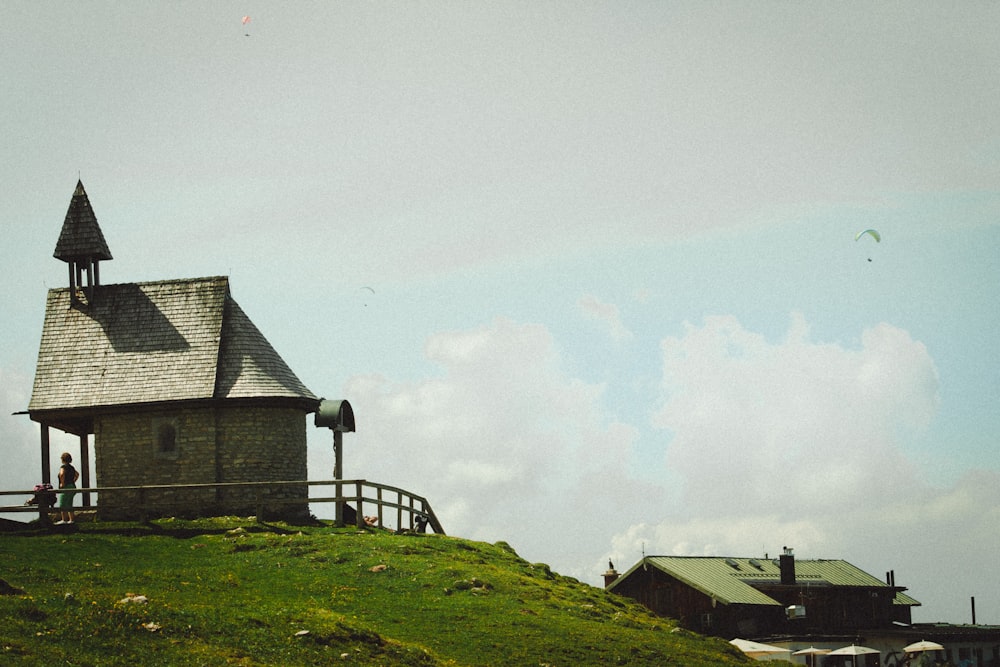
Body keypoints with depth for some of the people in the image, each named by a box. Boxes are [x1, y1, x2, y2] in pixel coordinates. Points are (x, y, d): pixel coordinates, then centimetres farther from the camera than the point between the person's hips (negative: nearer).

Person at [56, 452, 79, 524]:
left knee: (63, 505, -6)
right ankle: (71, 519, 11)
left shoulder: (63, 467, -12)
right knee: (69, 505, 13)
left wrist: (62, 483, -20)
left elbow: (62, 474, -31)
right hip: (72, 487, 8)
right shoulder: (71, 467, 14)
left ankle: (64, 520, -10)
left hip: (66, 487, -8)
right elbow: (77, 474, 28)